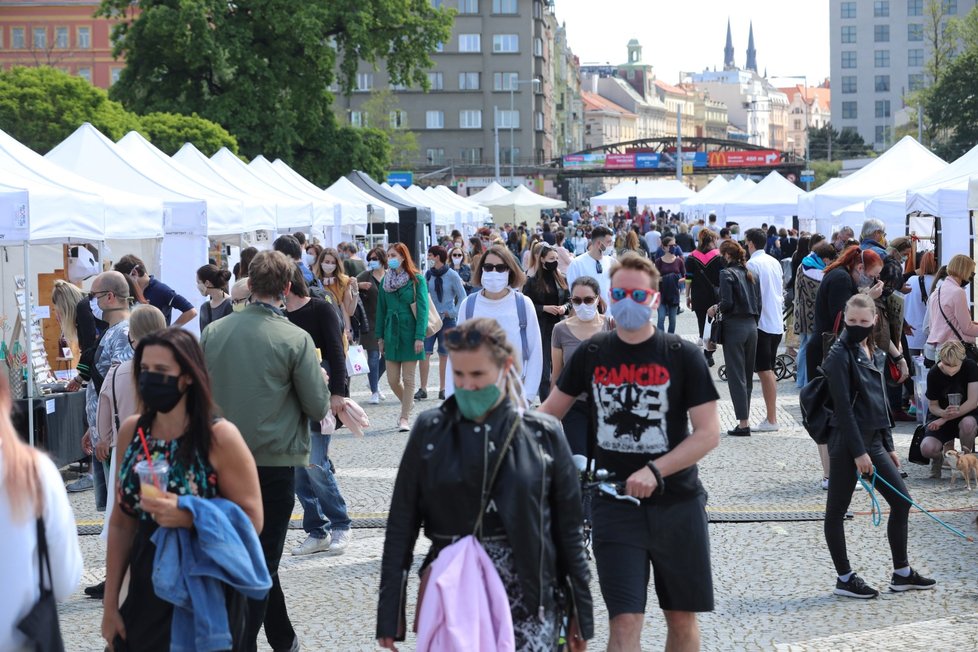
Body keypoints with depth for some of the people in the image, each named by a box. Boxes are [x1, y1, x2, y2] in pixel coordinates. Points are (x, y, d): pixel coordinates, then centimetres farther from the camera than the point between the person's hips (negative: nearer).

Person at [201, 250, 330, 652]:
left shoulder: (214, 332, -2)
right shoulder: (296, 340, -14)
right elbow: (318, 407, -9)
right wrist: (318, 378, 9)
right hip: (275, 460, -4)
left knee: (257, 550, 19)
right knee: (262, 557, 5)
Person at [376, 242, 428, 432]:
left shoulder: (416, 280, -6)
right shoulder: (386, 280, 8)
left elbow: (423, 309, -8)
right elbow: (381, 309, 12)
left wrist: (420, 337, -15)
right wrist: (380, 336, 9)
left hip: (409, 332, -4)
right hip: (391, 333, 4)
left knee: (408, 379, -1)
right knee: (392, 380, 4)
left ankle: (404, 418, 6)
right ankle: (408, 403, 31)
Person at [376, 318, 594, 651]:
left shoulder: (542, 434, 2)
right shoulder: (430, 431, 2)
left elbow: (568, 530, 6)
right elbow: (401, 526, 4)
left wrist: (581, 613, 6)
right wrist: (389, 616, 1)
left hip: (527, 599, 0)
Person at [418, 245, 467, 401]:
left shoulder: (452, 275, -6)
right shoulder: (427, 274, 4)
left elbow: (462, 296, -1)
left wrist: (452, 313, -8)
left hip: (446, 320, -2)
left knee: (445, 355, 5)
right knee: (424, 353, -7)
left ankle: (443, 389, 13)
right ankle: (423, 389, -4)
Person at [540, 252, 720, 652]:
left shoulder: (682, 356, -5)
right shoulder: (591, 355, 3)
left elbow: (709, 432, -9)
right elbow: (551, 410, 15)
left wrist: (655, 471, -20)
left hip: (676, 503, 0)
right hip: (614, 503, 0)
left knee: (682, 617, 10)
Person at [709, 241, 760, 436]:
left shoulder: (727, 273, -9)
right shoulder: (751, 275, 11)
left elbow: (727, 303, -17)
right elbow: (758, 304, 9)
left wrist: (715, 309, 2)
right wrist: (753, 323, 16)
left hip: (734, 326, -7)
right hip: (751, 326, 7)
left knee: (736, 376, -3)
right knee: (748, 375, 12)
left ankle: (743, 423, -5)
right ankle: (745, 420, 15)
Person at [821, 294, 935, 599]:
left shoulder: (876, 354, 12)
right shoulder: (840, 355, -12)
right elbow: (843, 407, -16)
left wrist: (889, 446, 17)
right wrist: (859, 452, -18)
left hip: (873, 439, 9)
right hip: (846, 440, -9)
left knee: (901, 501, 9)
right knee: (837, 509, 1)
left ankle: (901, 573, 18)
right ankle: (844, 578, 9)